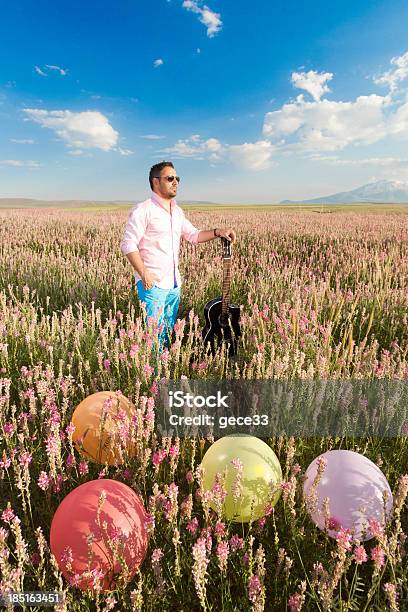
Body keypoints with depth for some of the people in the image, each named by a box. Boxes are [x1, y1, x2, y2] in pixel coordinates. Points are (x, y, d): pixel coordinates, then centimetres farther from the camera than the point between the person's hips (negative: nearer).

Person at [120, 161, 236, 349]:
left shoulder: (177, 211, 15)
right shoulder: (143, 210, -10)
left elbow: (193, 235, 19)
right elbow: (128, 245, -15)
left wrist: (218, 232, 5)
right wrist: (144, 274, -21)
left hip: (174, 283, 8)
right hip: (152, 283, -7)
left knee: (169, 332, 14)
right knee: (155, 332, -6)